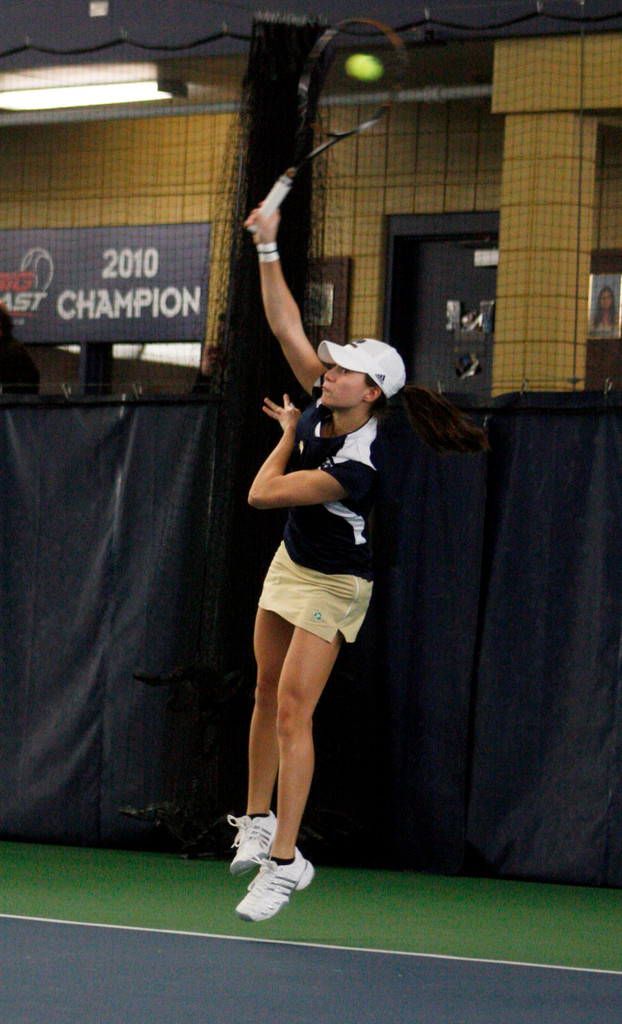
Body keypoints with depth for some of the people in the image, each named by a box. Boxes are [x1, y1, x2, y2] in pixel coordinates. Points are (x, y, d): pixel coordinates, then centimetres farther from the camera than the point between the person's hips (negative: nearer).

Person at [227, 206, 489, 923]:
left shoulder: (357, 467, -33)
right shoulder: (325, 403, -11)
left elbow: (262, 494, -26)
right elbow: (286, 326, -5)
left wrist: (288, 436, -10)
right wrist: (269, 250, -12)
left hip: (334, 586, -8)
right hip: (290, 565, 8)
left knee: (293, 711, -13)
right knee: (267, 692, 14)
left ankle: (283, 862, -11)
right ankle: (258, 821, 28)